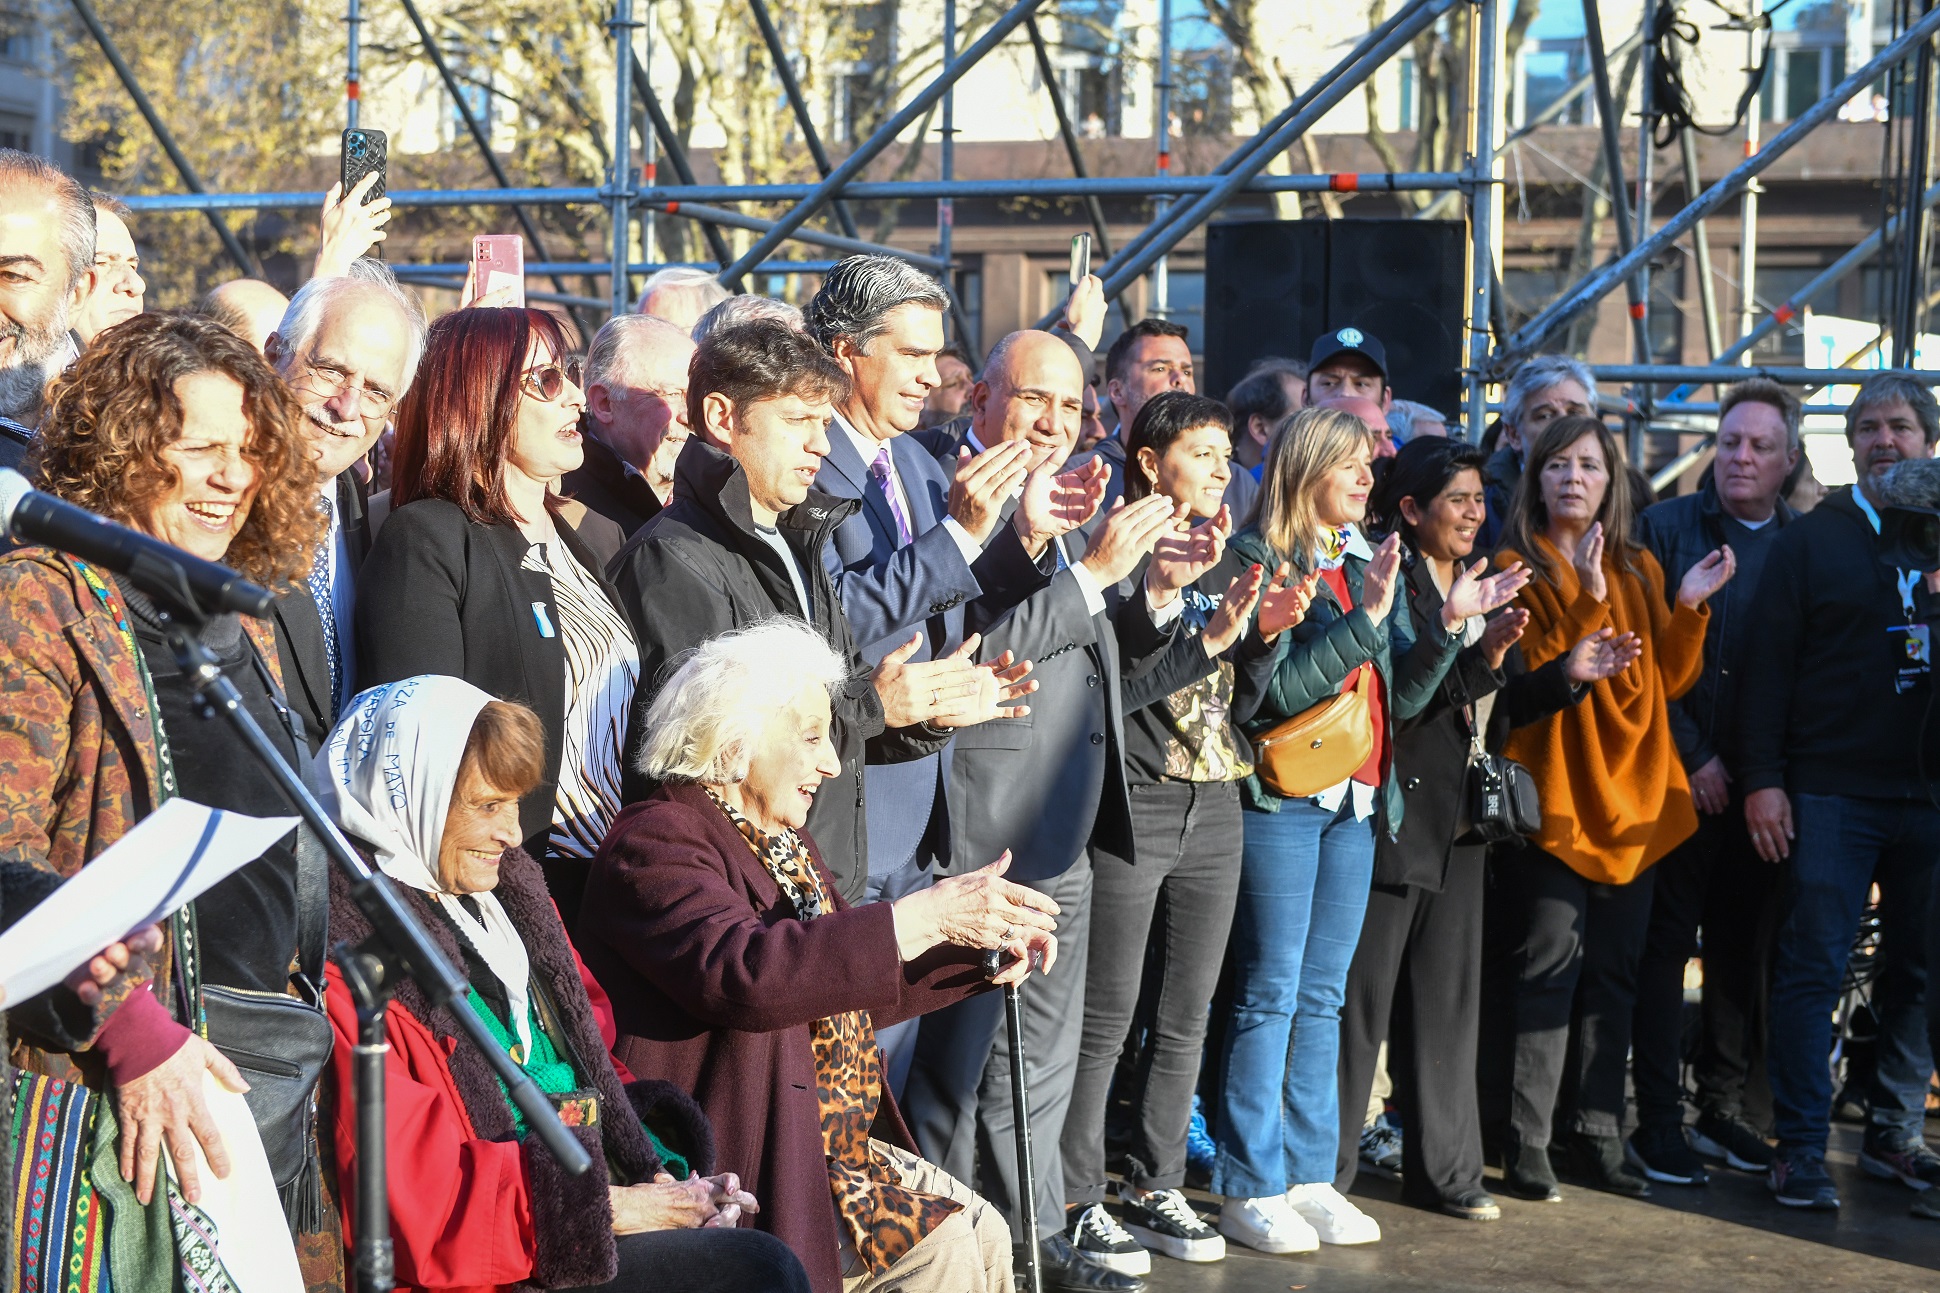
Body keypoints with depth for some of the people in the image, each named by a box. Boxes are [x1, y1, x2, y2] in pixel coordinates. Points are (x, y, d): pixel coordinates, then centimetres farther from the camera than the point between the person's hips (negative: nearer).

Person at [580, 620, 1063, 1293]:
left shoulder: (785, 845, 16)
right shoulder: (656, 842, -14)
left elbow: (849, 992, 21)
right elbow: (741, 971, -32)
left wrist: (981, 954, 5)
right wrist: (926, 917, -34)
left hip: (836, 1138, 9)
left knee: (980, 1234, -5)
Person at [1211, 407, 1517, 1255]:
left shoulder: (1367, 565, 13)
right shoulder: (1259, 562, -7)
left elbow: (1400, 698, 11)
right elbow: (1278, 689, -17)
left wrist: (1447, 626, -3)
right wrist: (1364, 620, -20)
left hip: (1356, 803, 7)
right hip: (1281, 802, -7)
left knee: (1322, 996, 9)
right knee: (1270, 996, -4)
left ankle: (1308, 1175, 15)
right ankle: (1250, 1189, 1)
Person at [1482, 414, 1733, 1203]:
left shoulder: (1640, 571, 15)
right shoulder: (1516, 569, -1)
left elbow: (1671, 681, 11)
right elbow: (1527, 674, -14)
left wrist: (1689, 607, -3)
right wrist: (1585, 602, -22)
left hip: (1633, 797, 5)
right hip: (1552, 800, -5)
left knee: (1613, 974, 8)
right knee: (1545, 968, -8)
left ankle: (1597, 1138, 16)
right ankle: (1523, 1145, -3)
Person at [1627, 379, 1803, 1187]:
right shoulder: (1666, 529, 2)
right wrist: (1691, 757, -8)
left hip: (1761, 785, 2)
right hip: (1681, 778, -2)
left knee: (1743, 952, 7)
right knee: (1665, 945, -1)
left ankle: (1726, 1111, 18)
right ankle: (1659, 1123, 4)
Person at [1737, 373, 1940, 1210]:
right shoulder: (1811, 539, 4)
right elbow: (1770, 665, 0)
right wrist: (1762, 779, -7)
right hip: (1831, 792, -3)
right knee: (1812, 969, -3)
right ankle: (1800, 1150, 2)